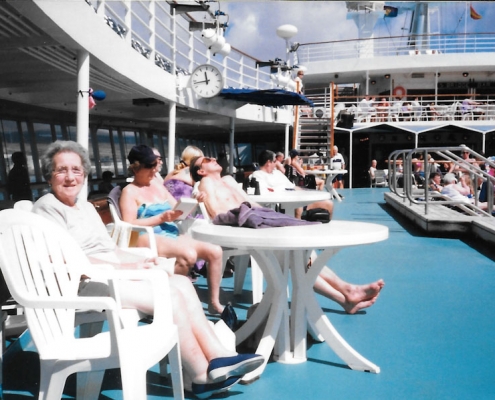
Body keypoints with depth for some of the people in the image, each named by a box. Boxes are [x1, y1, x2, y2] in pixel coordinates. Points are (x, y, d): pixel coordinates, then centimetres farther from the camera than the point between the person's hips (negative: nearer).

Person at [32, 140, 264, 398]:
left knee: (181, 283, -9)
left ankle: (218, 357, -11)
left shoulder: (84, 205, 20)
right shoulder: (48, 208, -7)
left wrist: (143, 263, -4)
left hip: (111, 275, 9)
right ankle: (203, 378, -9)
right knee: (171, 297, -21)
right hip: (85, 285, -9)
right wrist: (127, 268, -21)